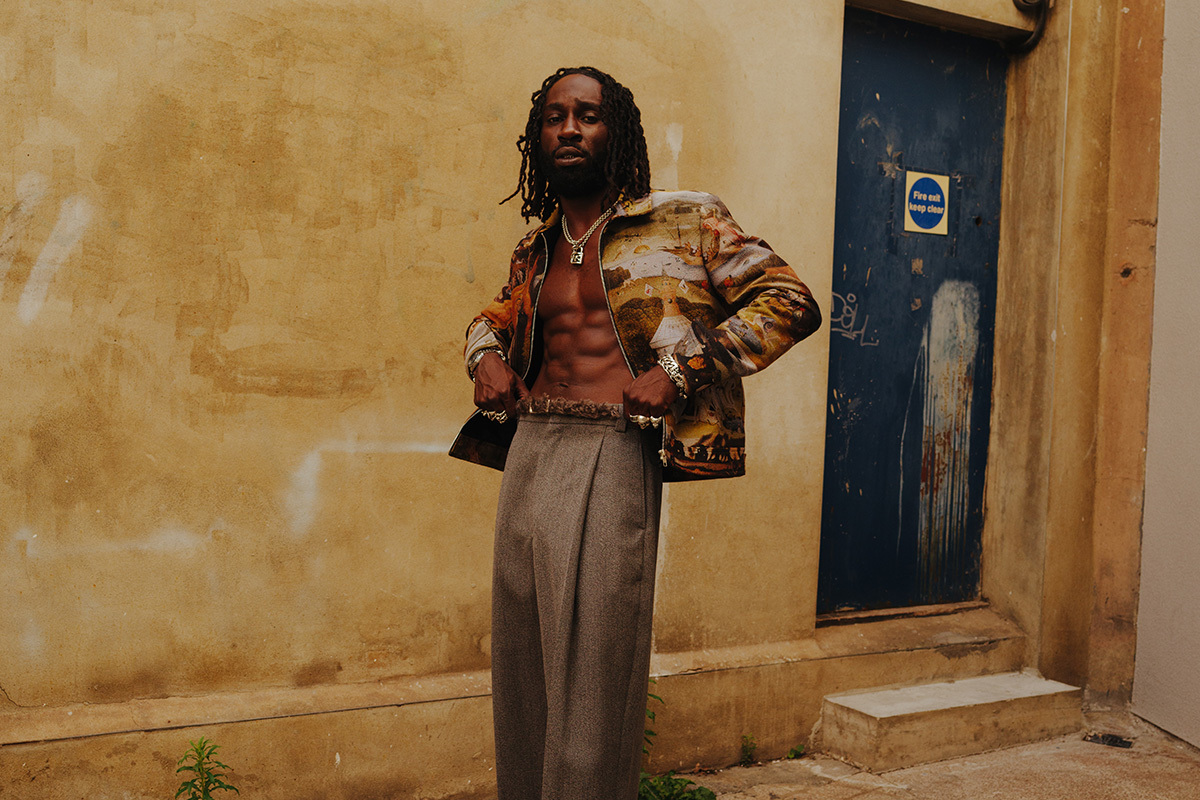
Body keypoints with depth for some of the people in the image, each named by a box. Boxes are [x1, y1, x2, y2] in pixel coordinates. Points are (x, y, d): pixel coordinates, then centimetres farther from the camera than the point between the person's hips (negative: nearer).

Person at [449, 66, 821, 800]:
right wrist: (486, 355, 12)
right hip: (529, 454, 6)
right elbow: (495, 317, 36)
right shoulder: (535, 250, 16)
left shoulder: (680, 223, 0)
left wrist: (678, 371, -11)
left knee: (594, 669, -1)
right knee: (521, 665, 12)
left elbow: (791, 302, -5)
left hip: (611, 457, -6)